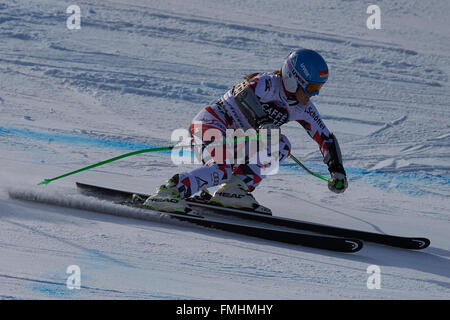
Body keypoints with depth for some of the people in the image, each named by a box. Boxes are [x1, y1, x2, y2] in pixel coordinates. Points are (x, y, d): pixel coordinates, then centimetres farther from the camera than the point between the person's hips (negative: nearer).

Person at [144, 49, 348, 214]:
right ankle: (170, 191, -39)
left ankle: (234, 189, -16)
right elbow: (243, 94, -37)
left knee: (281, 146, -8)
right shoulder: (269, 83, -17)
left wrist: (337, 170, -1)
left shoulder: (303, 109, 6)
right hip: (212, 121, -8)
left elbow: (326, 138, 11)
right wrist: (262, 123, -50)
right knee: (227, 166, -34)